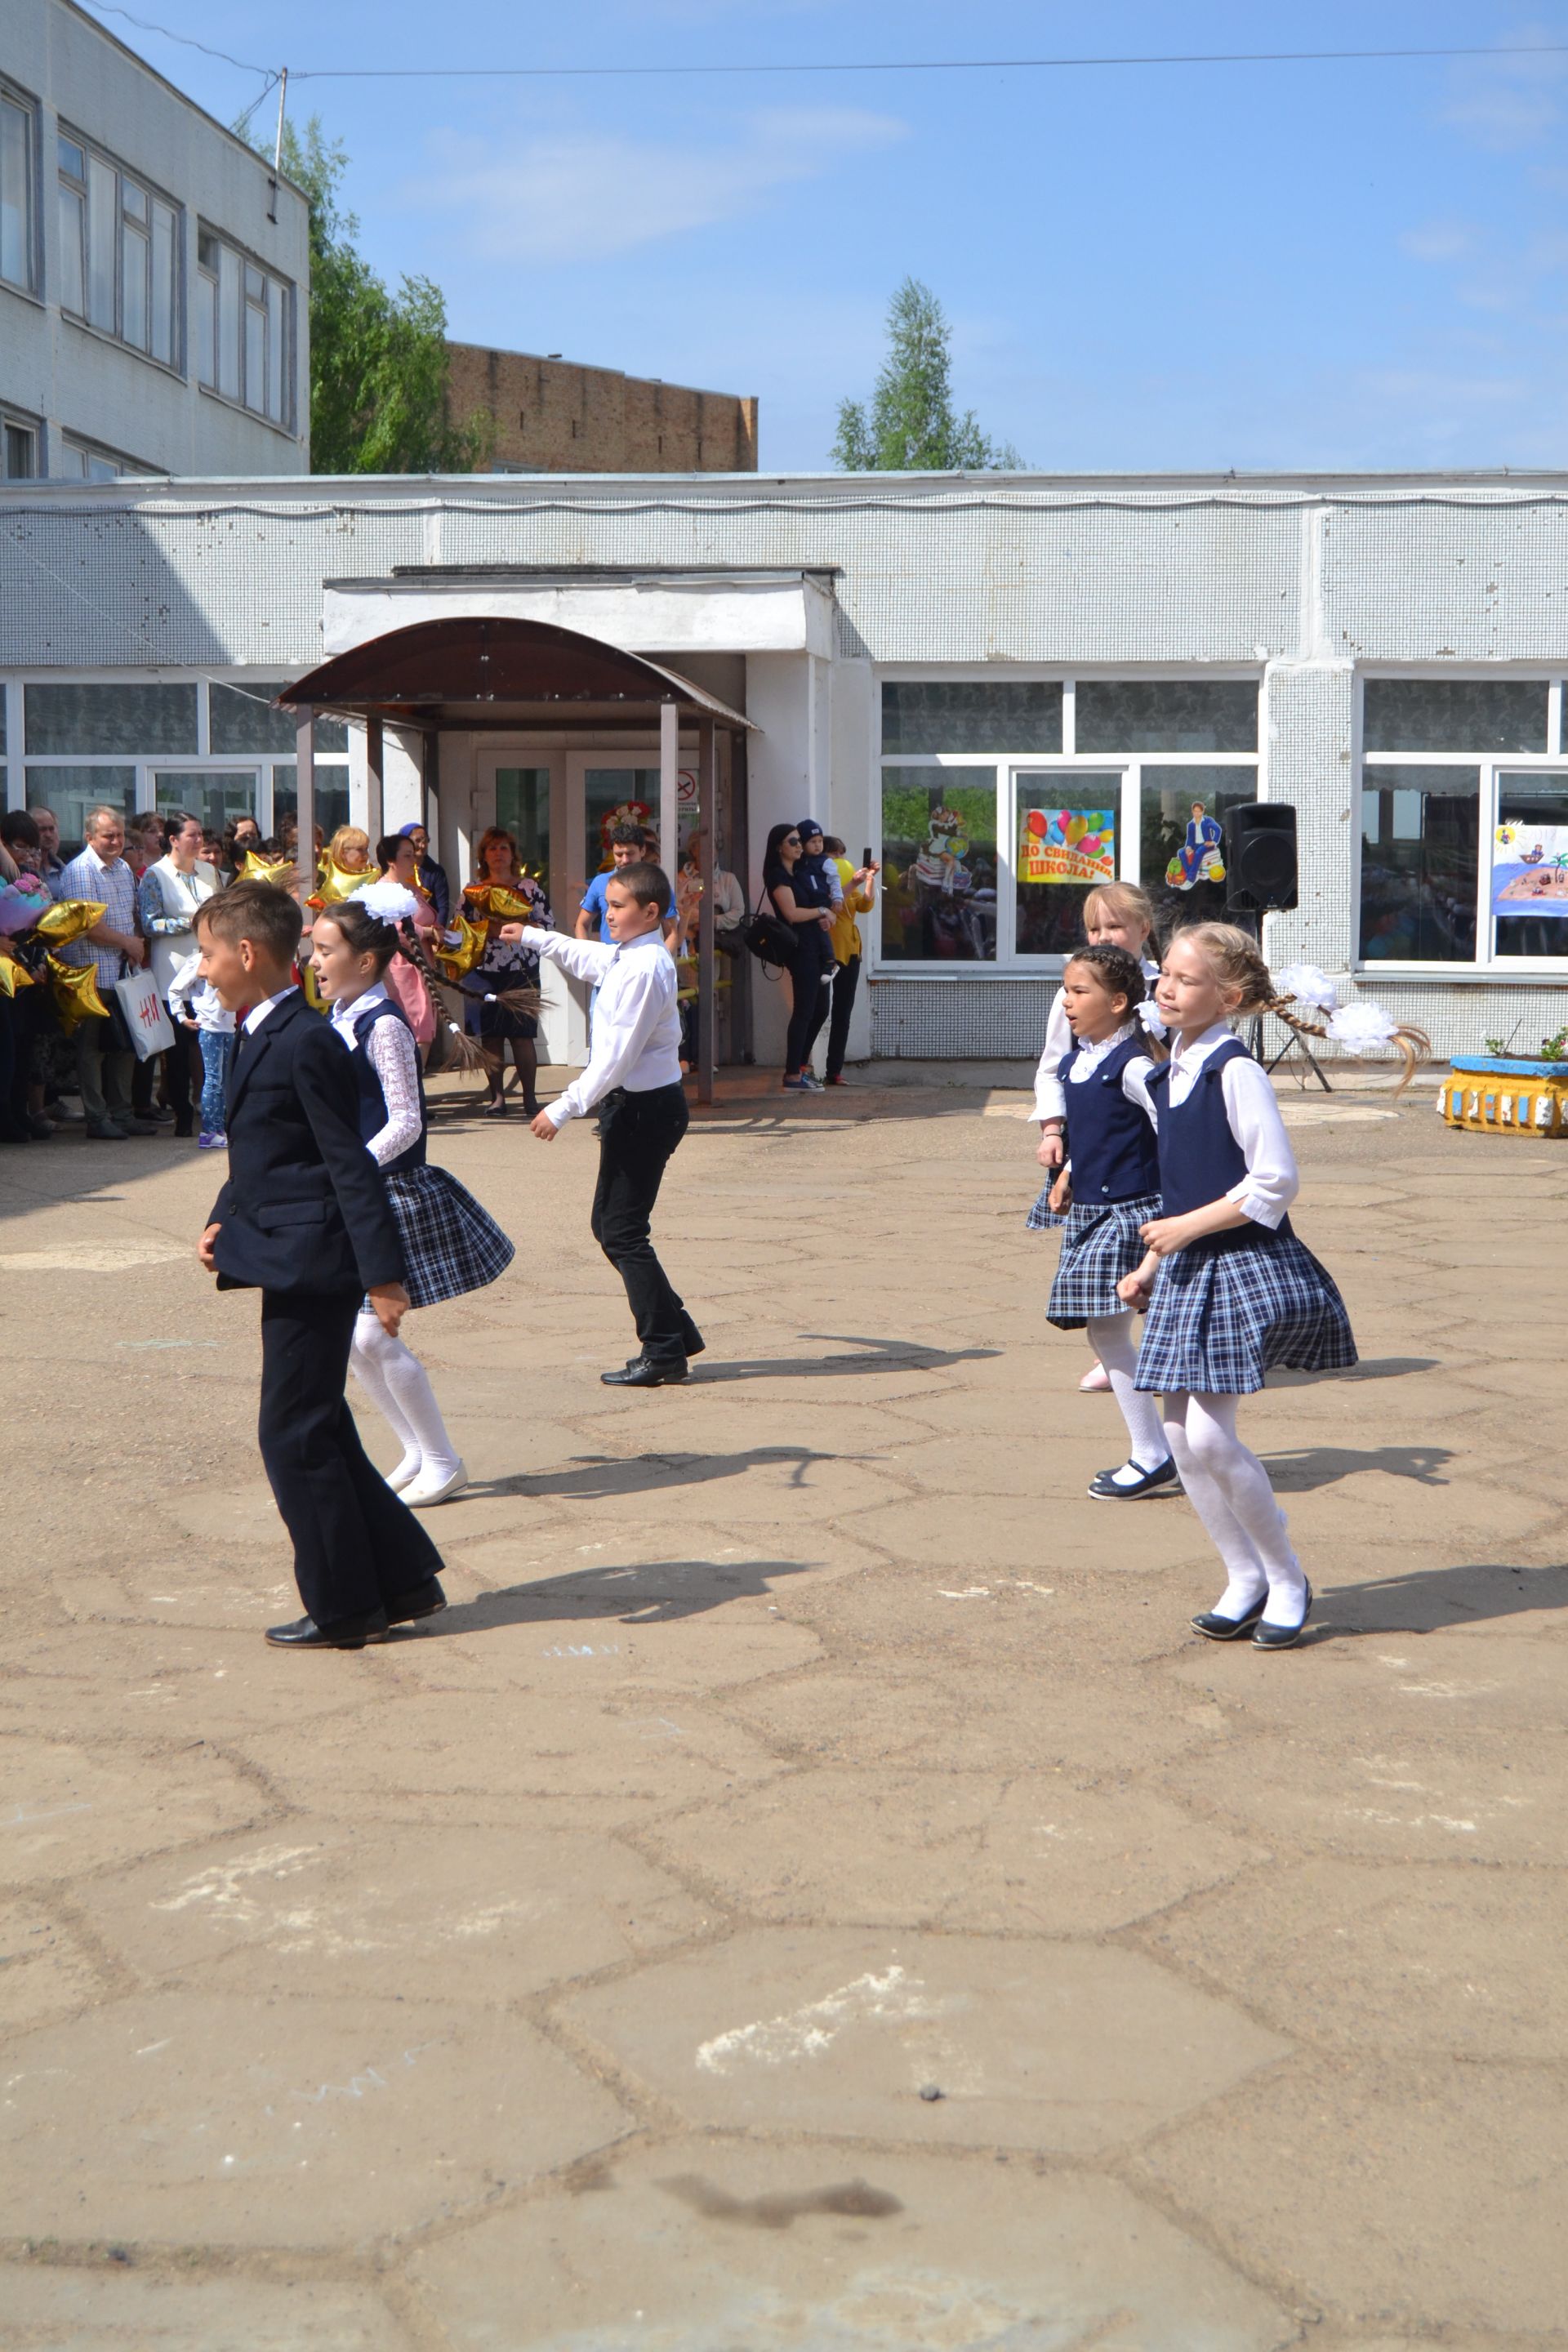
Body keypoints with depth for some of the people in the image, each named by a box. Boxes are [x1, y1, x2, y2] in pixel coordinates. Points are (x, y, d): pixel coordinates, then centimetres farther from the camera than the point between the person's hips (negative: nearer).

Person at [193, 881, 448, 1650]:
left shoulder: (304, 1041, -15)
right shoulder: (259, 1039, 14)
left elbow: (350, 1165, -18)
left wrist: (382, 1271, -20)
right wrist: (222, 1224, 6)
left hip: (310, 1267, -10)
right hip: (292, 1265, 10)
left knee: (294, 1435, -2)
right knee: (320, 1433, 14)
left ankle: (343, 1608, 9)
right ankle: (405, 1579, 23)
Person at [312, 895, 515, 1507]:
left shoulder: (383, 1025, -16)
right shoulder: (340, 1021, 9)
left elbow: (405, 1124, -19)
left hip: (388, 1195, -9)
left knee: (373, 1335, -6)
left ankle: (442, 1462, 10)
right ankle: (417, 1452, 23)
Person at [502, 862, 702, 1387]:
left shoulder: (643, 968, -19)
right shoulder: (624, 956, 12)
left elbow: (618, 1054, -23)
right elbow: (586, 956, 37)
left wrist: (565, 1108, -20)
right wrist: (533, 938, 46)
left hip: (645, 1107, -10)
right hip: (639, 1104, 10)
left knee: (623, 1231, -5)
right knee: (609, 1225, 15)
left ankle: (663, 1352, 2)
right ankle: (675, 1331, 20)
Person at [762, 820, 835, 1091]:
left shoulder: (799, 873, 18)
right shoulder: (778, 876, -9)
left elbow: (817, 902, 24)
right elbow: (792, 913, -18)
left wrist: (824, 917, 2)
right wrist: (822, 911, -6)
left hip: (816, 948, 9)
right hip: (801, 949, -9)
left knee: (820, 1011, 13)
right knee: (804, 1011, -7)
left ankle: (799, 1066, 22)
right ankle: (793, 1075, -2)